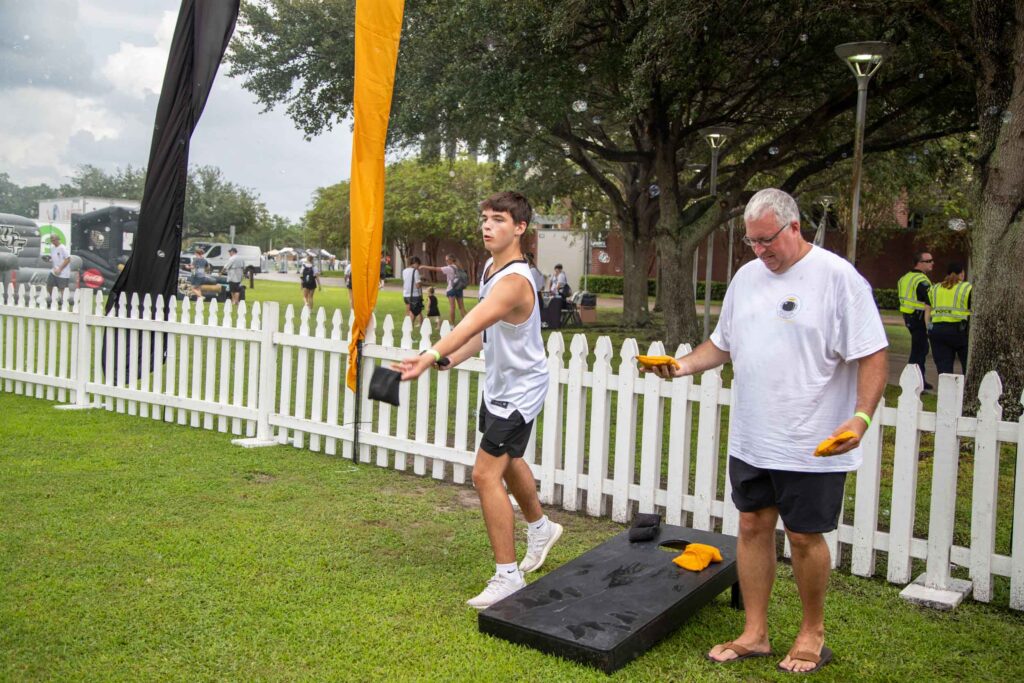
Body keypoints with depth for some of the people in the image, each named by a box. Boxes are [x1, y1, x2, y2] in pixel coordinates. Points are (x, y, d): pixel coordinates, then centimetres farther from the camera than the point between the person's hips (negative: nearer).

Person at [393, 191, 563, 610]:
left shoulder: (514, 281, -30)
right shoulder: (491, 266, 1)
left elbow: (473, 323, -48)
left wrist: (430, 356, -61)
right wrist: (455, 358, -4)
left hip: (519, 390, -10)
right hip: (498, 385, 10)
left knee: (486, 474, -13)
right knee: (506, 461, 26)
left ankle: (508, 577, 0)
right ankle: (540, 528, 51)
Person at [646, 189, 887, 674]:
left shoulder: (838, 277, -11)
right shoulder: (747, 276, 9)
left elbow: (873, 355, -13)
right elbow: (722, 343, 17)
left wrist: (861, 417, -24)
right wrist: (684, 365, 0)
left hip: (813, 446, -6)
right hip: (750, 439, 6)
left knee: (804, 537, 5)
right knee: (753, 527, 12)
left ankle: (812, 633, 28)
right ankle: (755, 633, 26)